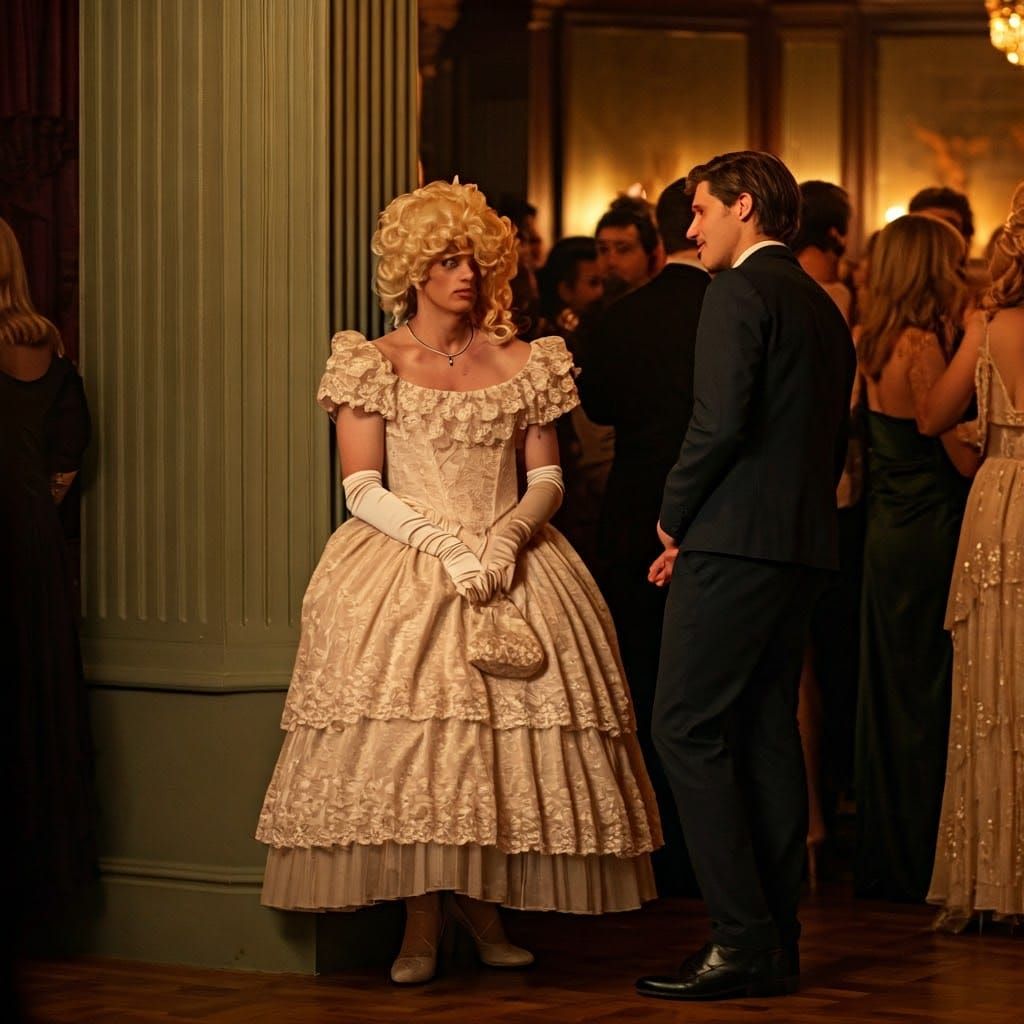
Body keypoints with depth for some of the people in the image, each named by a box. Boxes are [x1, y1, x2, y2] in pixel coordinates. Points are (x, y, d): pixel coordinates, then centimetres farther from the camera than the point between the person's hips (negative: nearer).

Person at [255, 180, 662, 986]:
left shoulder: (523, 366, 11)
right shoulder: (374, 366, 5)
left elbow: (548, 480, 9)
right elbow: (362, 488, -2)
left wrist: (508, 535, -11)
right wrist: (446, 543, -14)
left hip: (510, 561, 2)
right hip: (405, 564, -2)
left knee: (512, 729, -8)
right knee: (407, 733, -15)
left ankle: (484, 904, 4)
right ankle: (423, 919, -10)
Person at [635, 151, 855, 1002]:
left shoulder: (739, 293, -9)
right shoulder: (825, 308, 18)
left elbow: (721, 423, -20)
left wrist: (675, 517, -5)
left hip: (738, 544, -9)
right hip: (805, 548, 9)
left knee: (689, 731, -8)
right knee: (768, 735, 11)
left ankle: (742, 941, -12)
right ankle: (776, 943, 11)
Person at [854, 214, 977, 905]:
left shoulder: (878, 347, 10)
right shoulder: (923, 346, -16)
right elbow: (964, 454, -17)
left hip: (889, 531, 9)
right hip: (930, 534, -9)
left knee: (890, 695, 13)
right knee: (931, 700, -2)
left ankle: (885, 859, 20)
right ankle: (920, 864, 3)